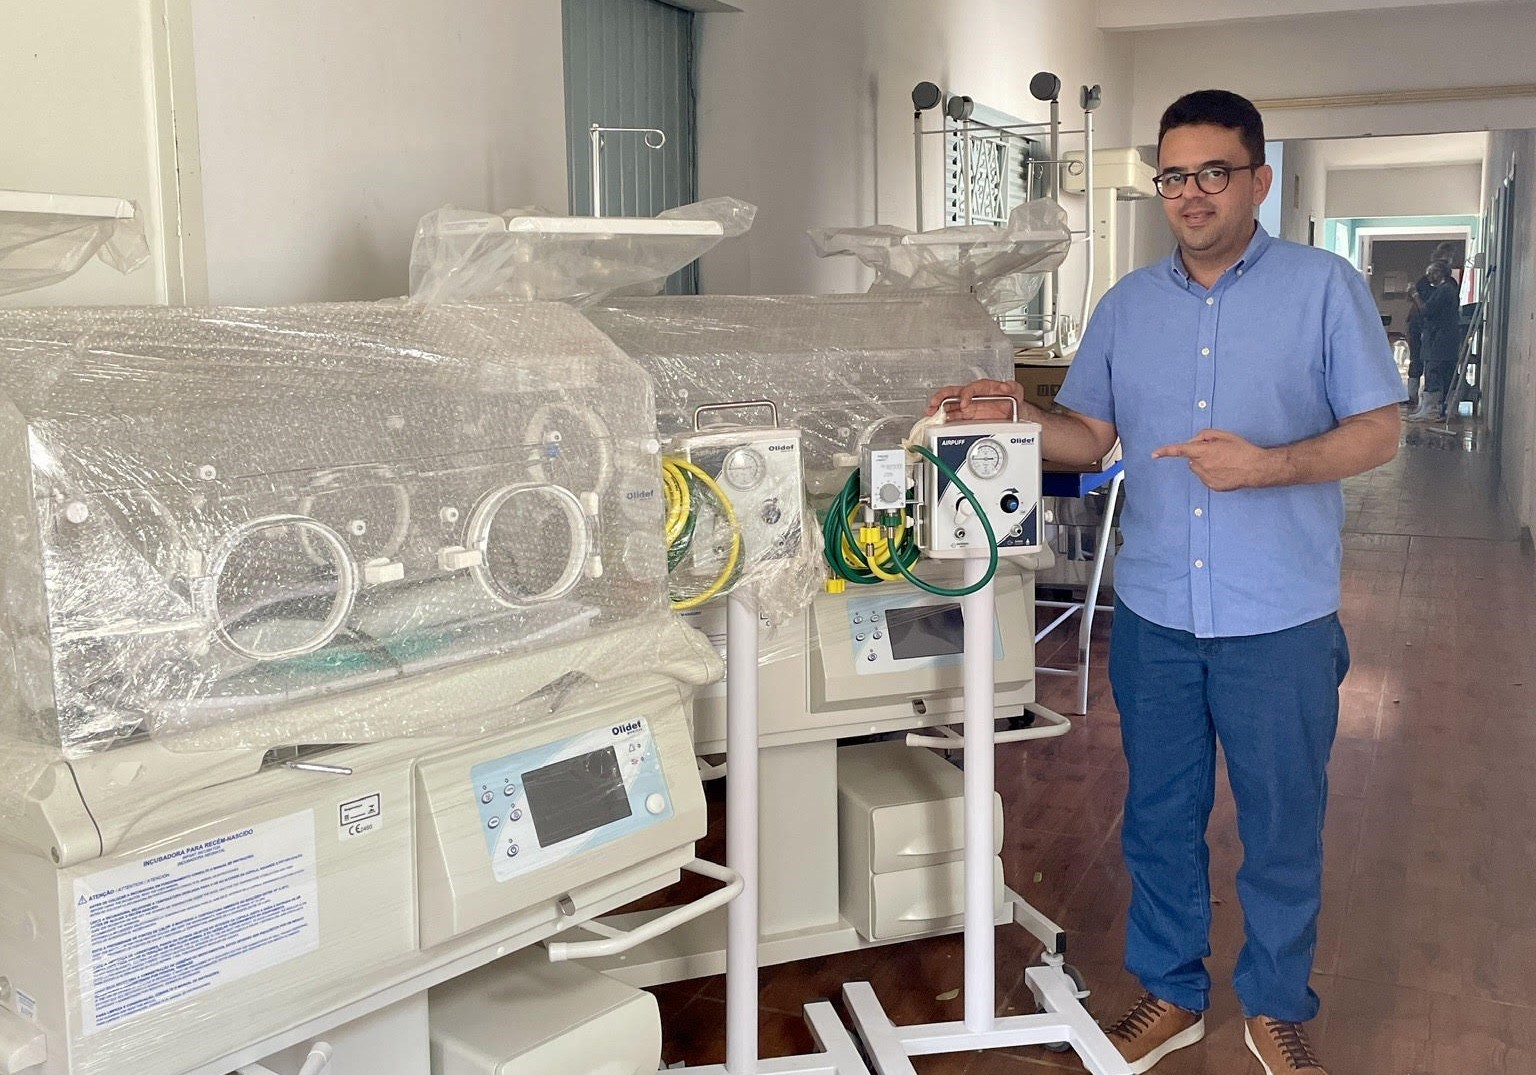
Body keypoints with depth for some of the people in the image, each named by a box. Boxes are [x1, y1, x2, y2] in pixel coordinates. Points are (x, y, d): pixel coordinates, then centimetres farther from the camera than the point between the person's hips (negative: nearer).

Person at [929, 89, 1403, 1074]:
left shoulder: (1324, 287, -4)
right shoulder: (1129, 305, 9)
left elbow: (1380, 431, -6)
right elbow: (1089, 436, 10)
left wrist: (1269, 464, -22)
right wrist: (1020, 413, -9)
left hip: (1279, 620, -3)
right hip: (1154, 612, 4)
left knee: (1283, 824, 10)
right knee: (1160, 815, 14)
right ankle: (1171, 994, 33)